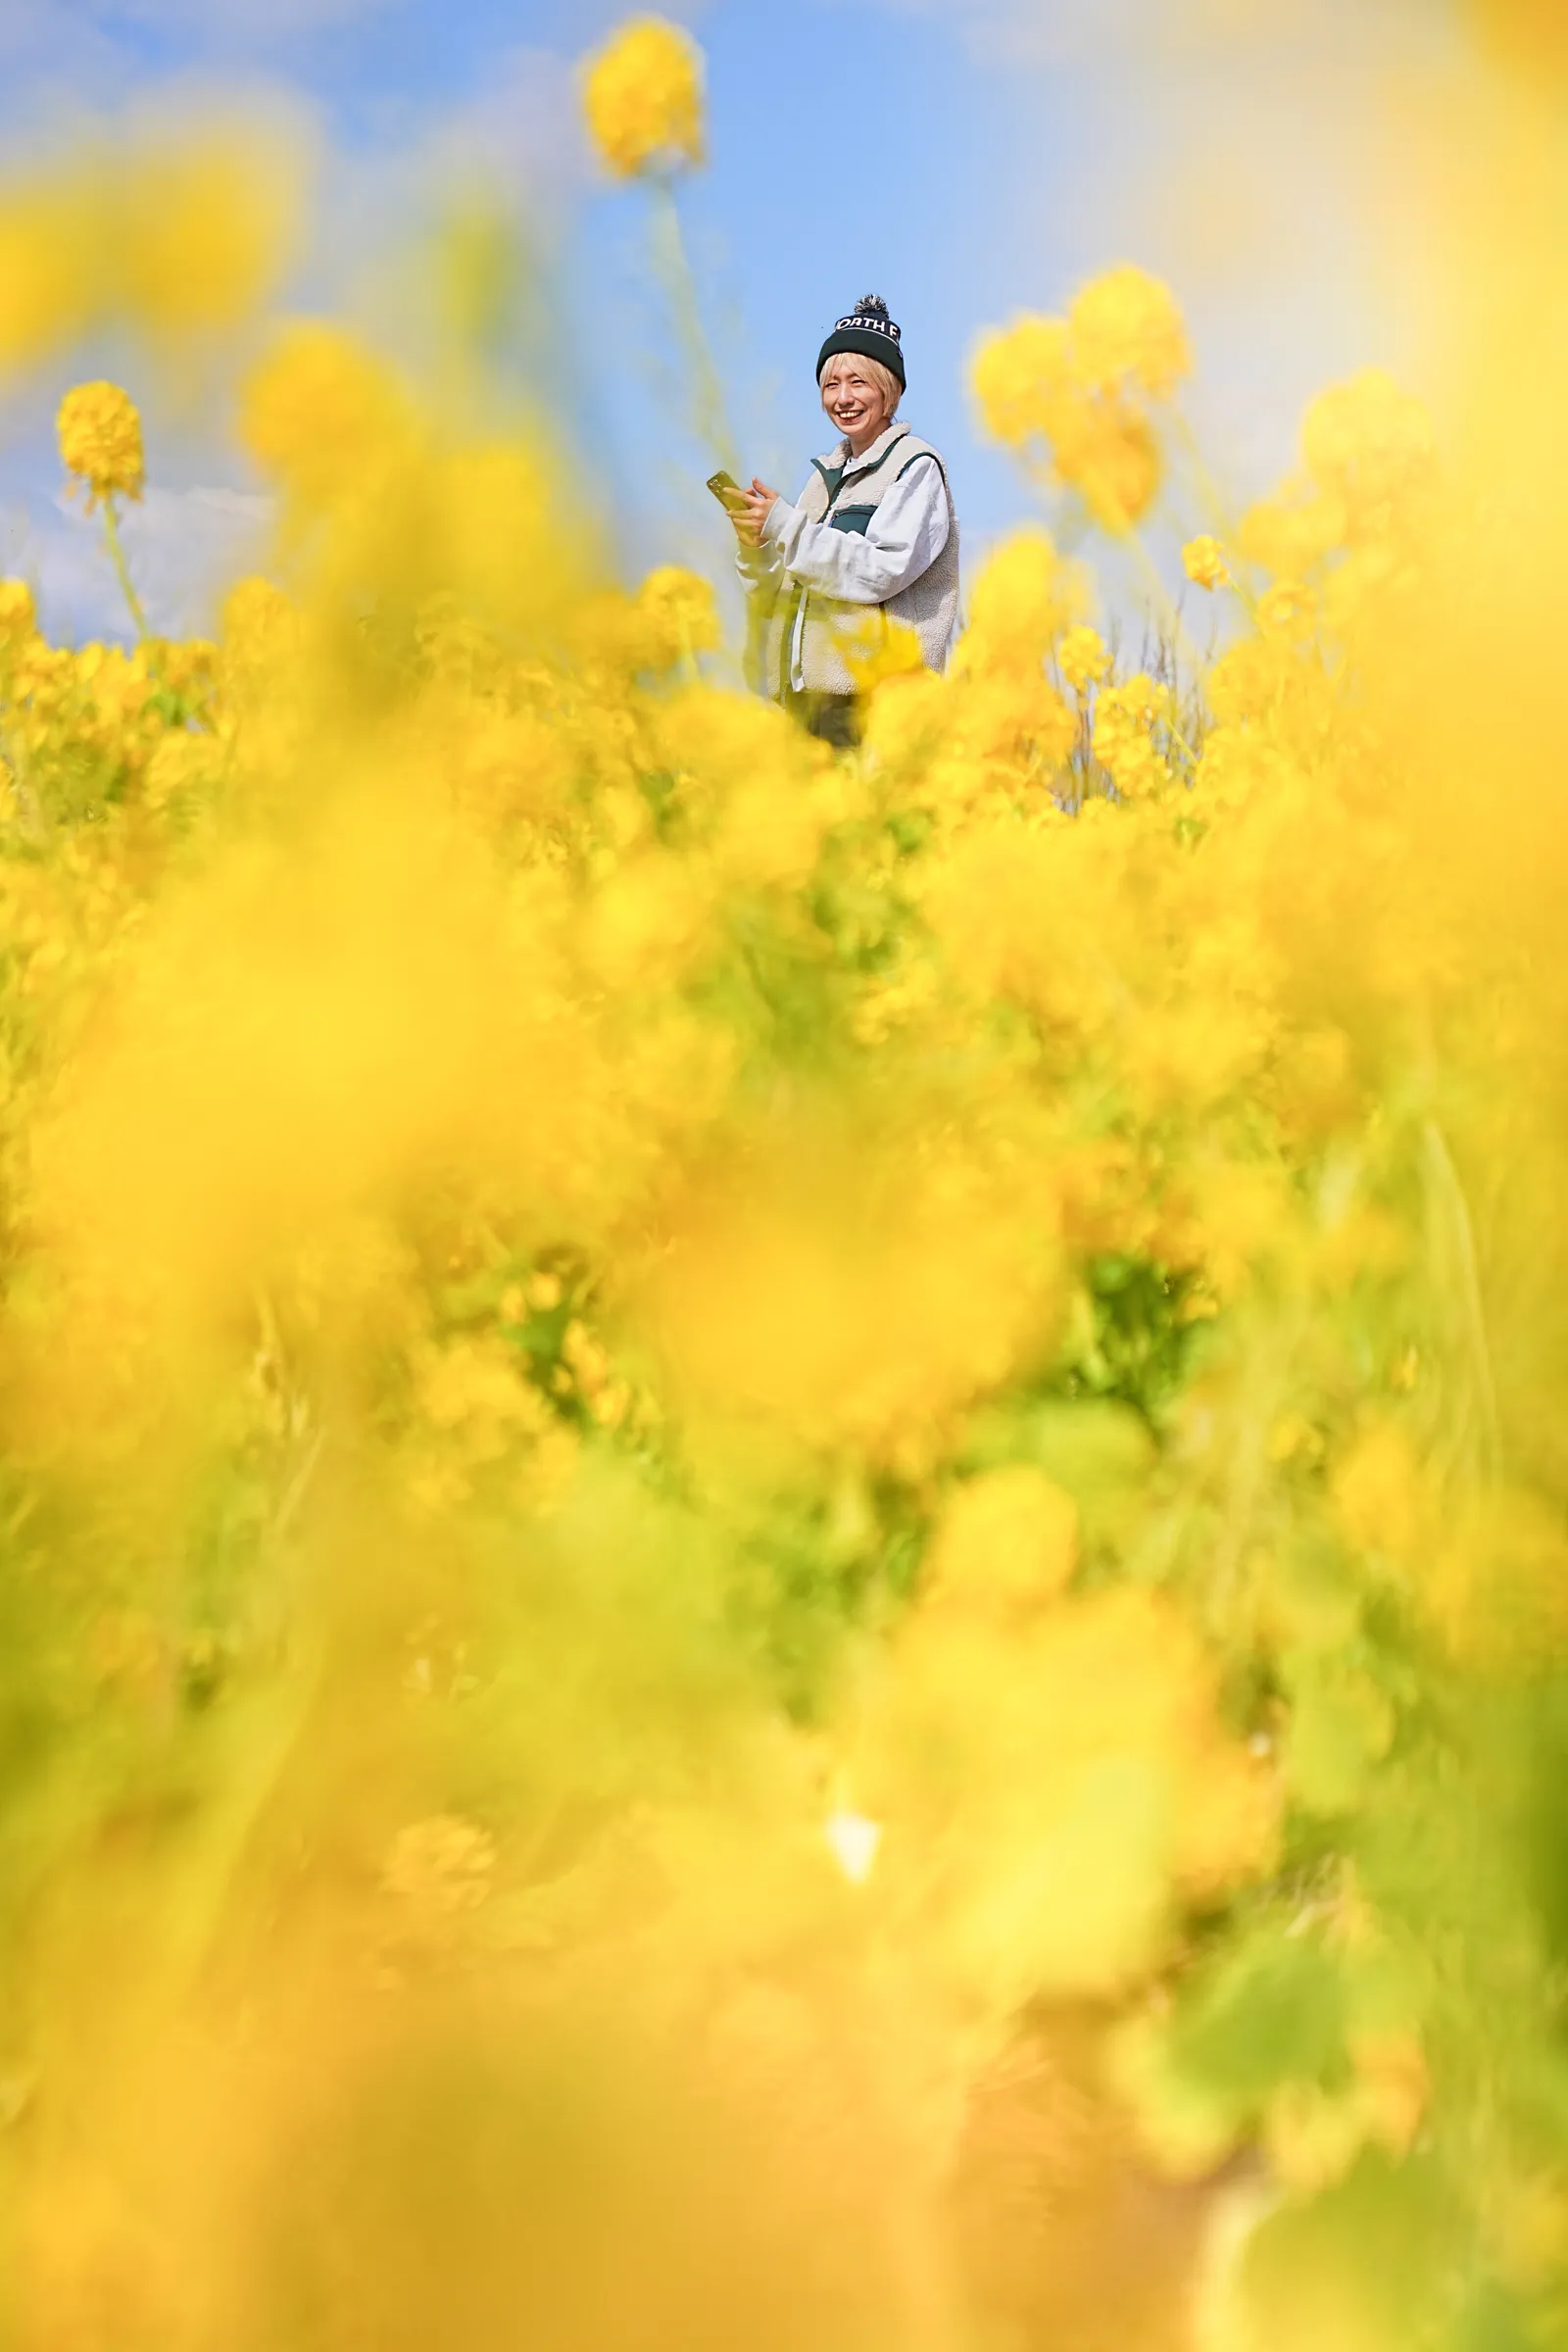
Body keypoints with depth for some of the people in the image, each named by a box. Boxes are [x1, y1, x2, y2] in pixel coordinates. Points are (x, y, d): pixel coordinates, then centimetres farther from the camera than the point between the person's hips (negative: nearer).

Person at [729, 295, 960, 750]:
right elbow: (782, 593, 18)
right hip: (805, 690, 6)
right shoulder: (826, 474, 21)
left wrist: (784, 525, -13)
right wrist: (757, 547, -3)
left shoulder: (916, 467, 0)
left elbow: (883, 571, -13)